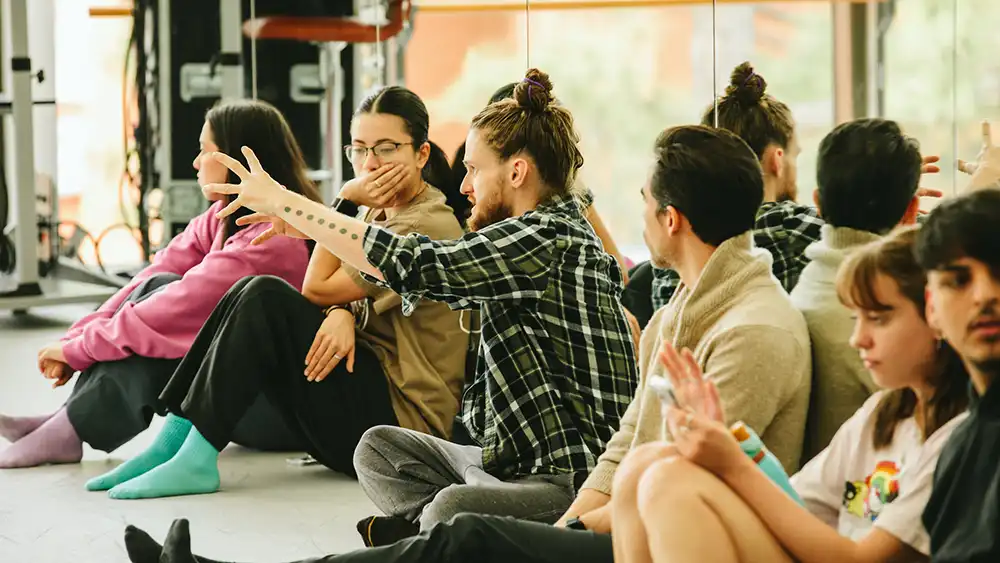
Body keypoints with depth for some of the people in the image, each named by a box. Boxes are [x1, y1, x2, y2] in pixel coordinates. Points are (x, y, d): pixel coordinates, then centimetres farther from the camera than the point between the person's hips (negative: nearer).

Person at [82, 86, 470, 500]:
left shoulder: (427, 226, -14)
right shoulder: (386, 213, 18)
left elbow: (318, 287, -12)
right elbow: (344, 293, 7)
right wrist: (344, 313, -17)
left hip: (401, 417, -9)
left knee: (266, 298, -21)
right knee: (249, 292, -5)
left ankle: (196, 460, -24)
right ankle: (172, 442, -11)